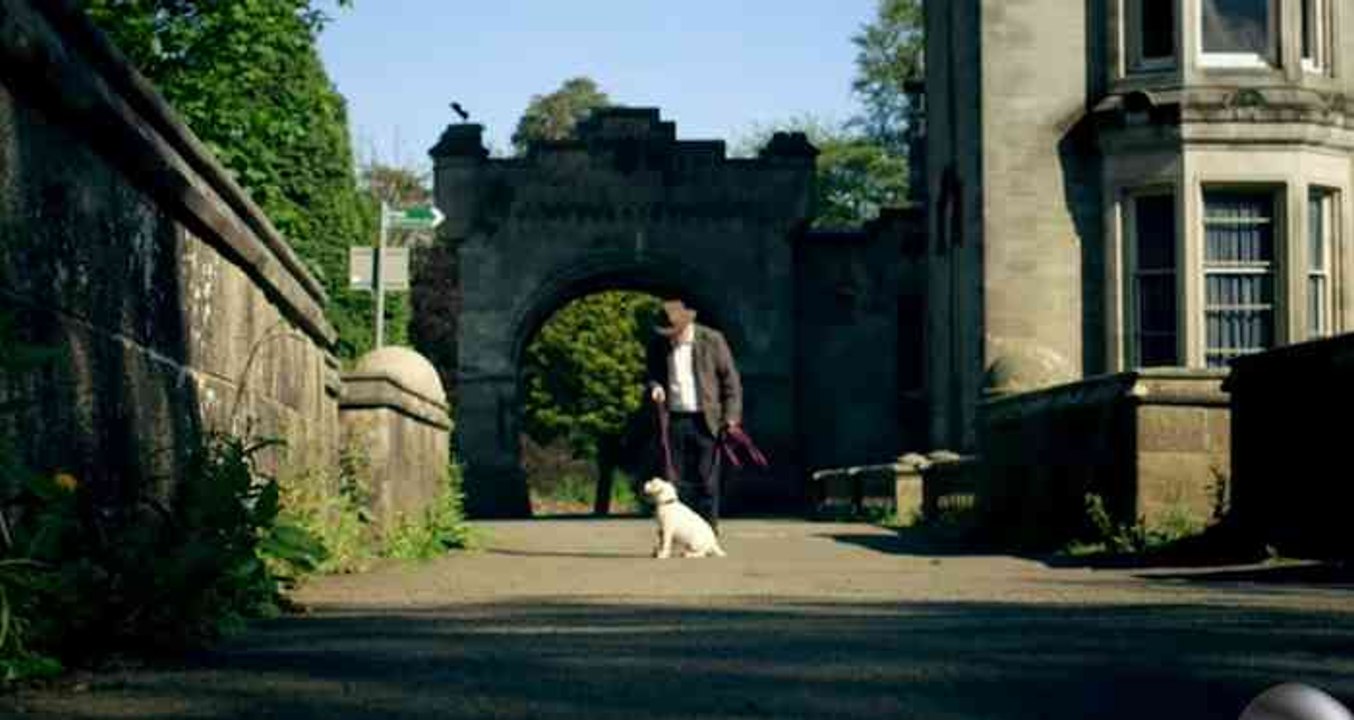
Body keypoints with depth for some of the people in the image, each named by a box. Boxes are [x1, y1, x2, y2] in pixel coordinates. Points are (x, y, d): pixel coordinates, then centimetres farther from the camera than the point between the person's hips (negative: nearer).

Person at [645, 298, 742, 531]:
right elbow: (651, 374, 20)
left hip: (705, 421, -2)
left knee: (707, 481, -2)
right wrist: (654, 387, -4)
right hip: (673, 422, 3)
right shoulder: (658, 345, 6)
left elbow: (730, 379, 1)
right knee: (677, 482, 1)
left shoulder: (712, 340, -2)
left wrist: (732, 416, -6)